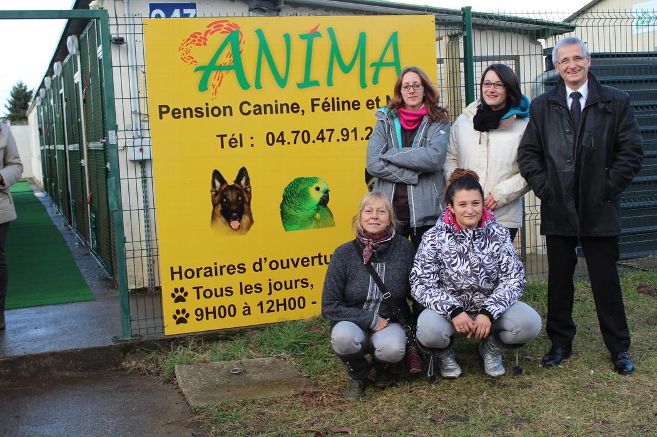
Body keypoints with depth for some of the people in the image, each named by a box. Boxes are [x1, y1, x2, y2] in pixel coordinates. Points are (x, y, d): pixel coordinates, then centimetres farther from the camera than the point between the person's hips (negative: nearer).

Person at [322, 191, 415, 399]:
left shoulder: (404, 248, -10)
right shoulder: (344, 254, -11)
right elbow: (330, 307, -10)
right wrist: (370, 319, -15)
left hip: (390, 323, 0)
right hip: (353, 323, 0)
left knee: (392, 348, -33)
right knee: (343, 336, -34)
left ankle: (383, 366, 7)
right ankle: (357, 374, 1)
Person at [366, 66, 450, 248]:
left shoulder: (438, 121, 3)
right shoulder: (386, 120, 6)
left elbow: (434, 158, -15)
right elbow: (373, 164, -6)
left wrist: (391, 154, -11)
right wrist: (413, 175, -12)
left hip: (426, 211, -1)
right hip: (390, 209, 1)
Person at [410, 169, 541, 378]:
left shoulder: (498, 234, -2)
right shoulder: (434, 238, -7)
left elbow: (514, 278, -7)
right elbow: (421, 284, -13)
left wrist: (488, 313, -22)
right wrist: (454, 311, -27)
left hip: (490, 308, 2)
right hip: (449, 311, -2)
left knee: (529, 322, -25)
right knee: (429, 328, -35)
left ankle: (492, 348, 9)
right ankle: (444, 354, 5)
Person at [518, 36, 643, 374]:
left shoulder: (616, 102, 2)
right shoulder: (542, 107, 7)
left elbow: (631, 152, -1)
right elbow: (528, 153, 6)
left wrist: (608, 188, -7)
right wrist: (543, 188, -4)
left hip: (600, 210, -1)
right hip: (557, 209, 2)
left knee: (606, 282, 5)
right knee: (559, 281, 10)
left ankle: (619, 349, 18)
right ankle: (560, 343, 23)